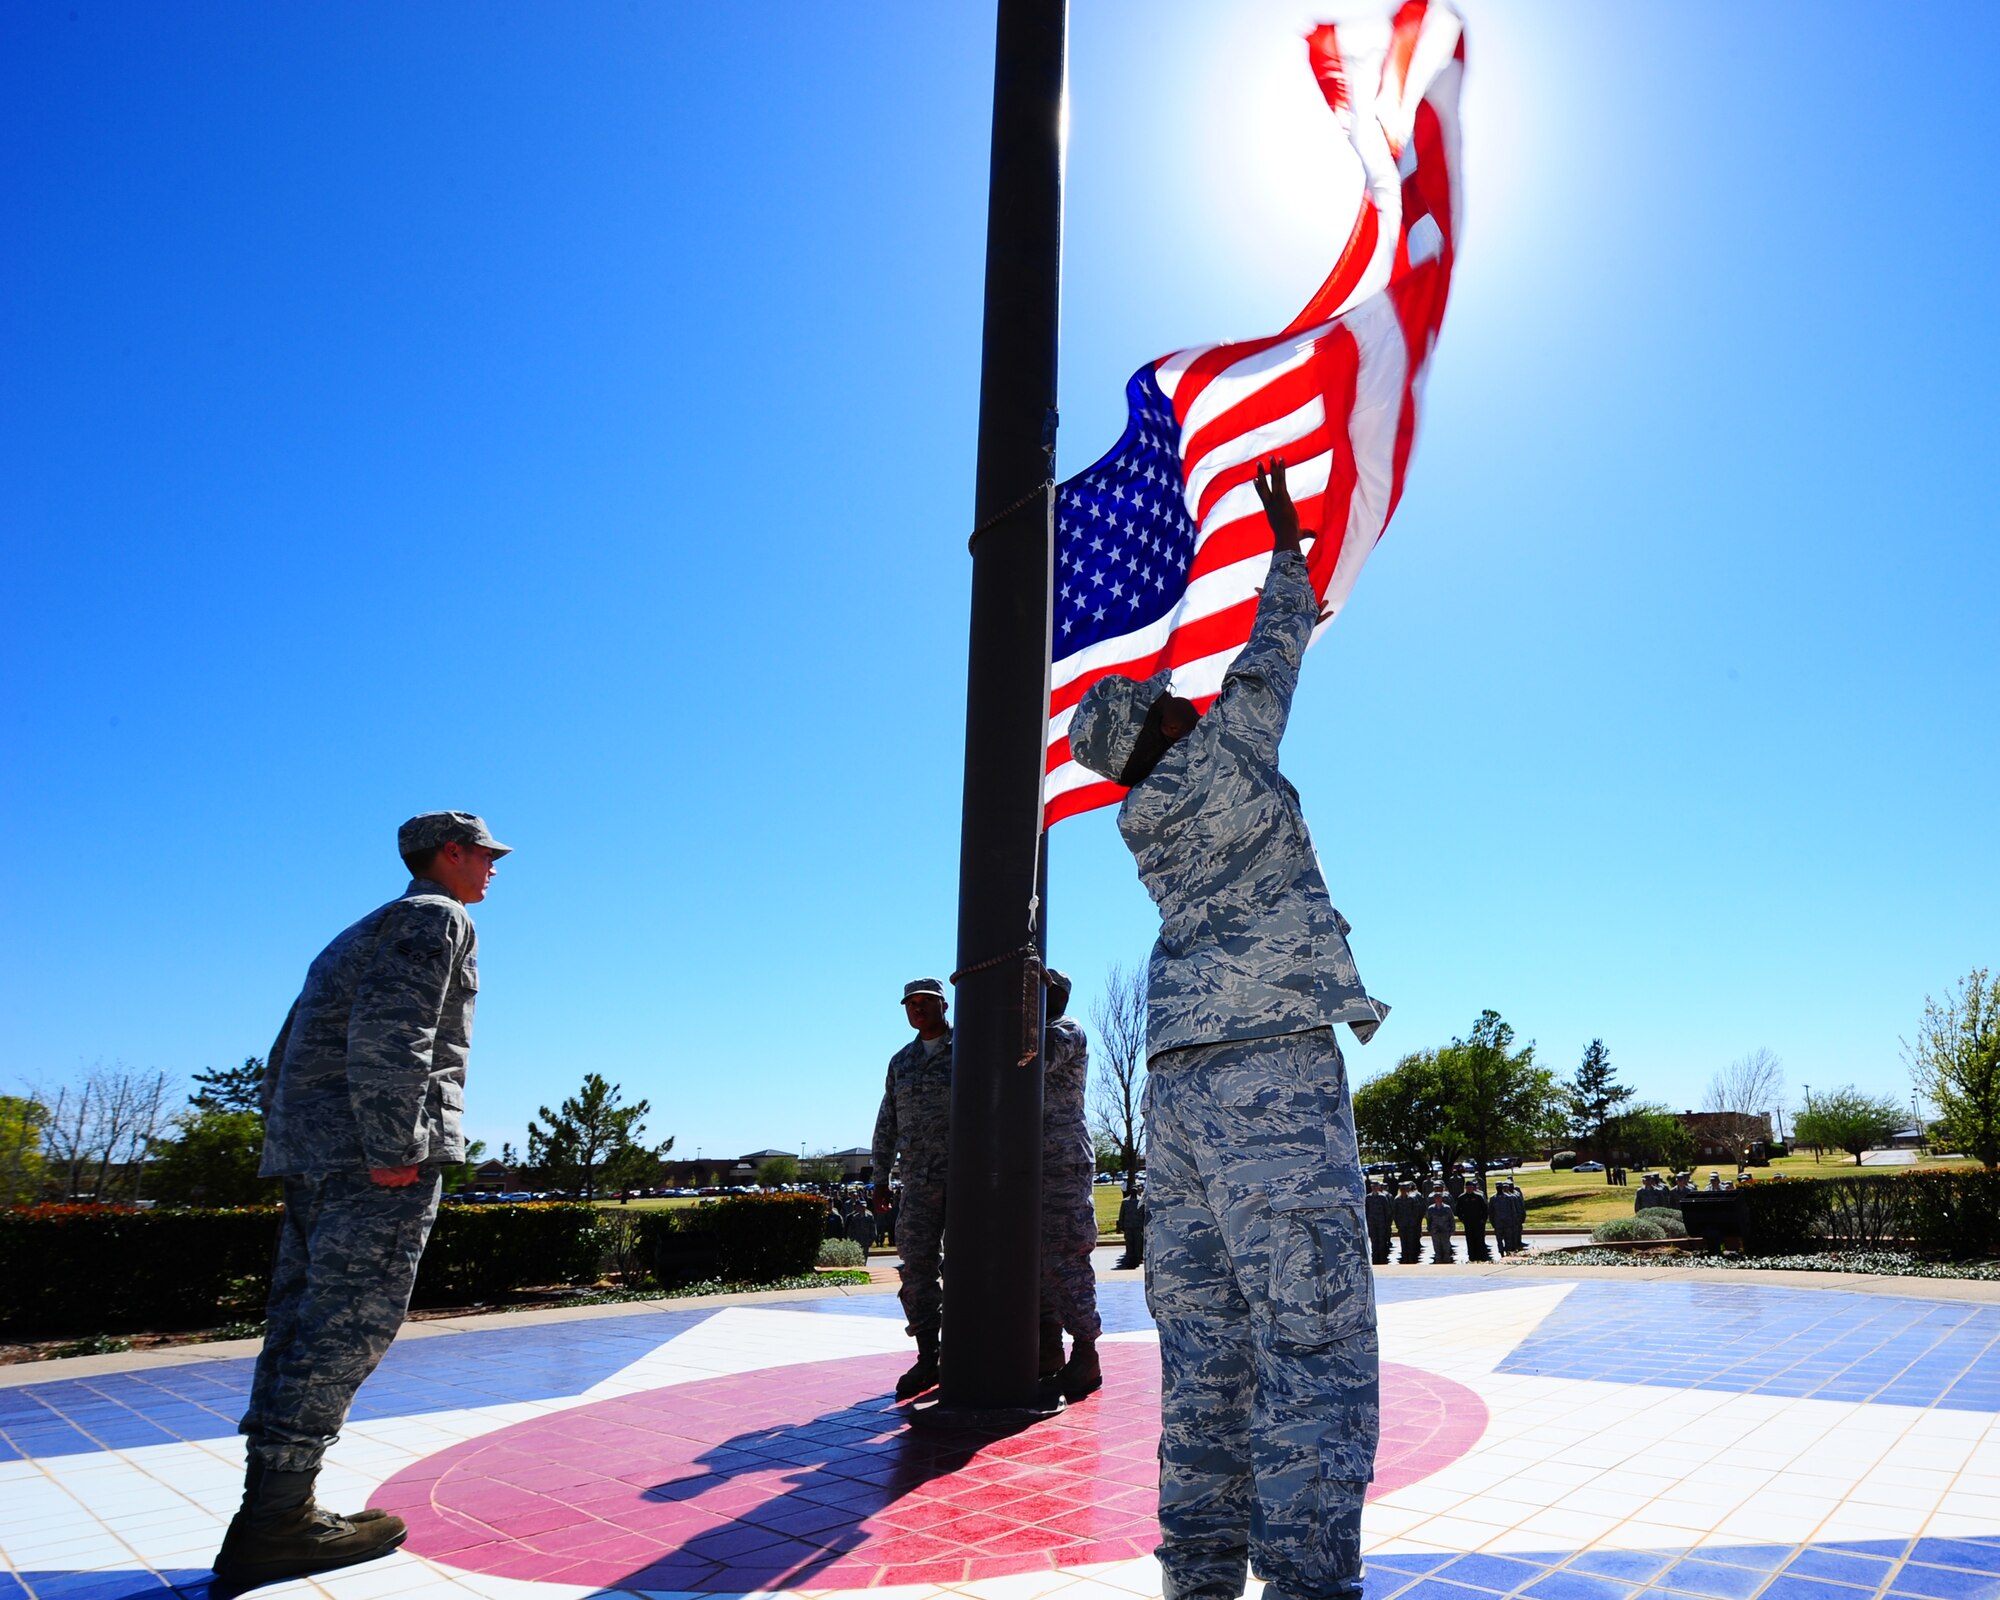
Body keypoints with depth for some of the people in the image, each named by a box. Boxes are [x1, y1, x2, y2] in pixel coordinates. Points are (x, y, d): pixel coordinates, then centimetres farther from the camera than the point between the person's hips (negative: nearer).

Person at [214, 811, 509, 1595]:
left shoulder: (357, 937, 28)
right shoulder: (437, 918, -2)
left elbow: (284, 1057, 26)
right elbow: (390, 1032, -18)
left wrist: (292, 1157, 23)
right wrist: (393, 1148, -21)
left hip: (309, 1149, 10)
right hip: (374, 1148, -10)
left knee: (301, 1324, 9)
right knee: (349, 1324, -8)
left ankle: (272, 1510, 11)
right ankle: (273, 1522, -7)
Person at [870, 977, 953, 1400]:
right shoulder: (901, 1061, 16)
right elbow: (887, 1123, 19)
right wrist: (880, 1177, 14)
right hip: (919, 1179, 4)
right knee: (919, 1264, -1)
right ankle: (928, 1358, 5)